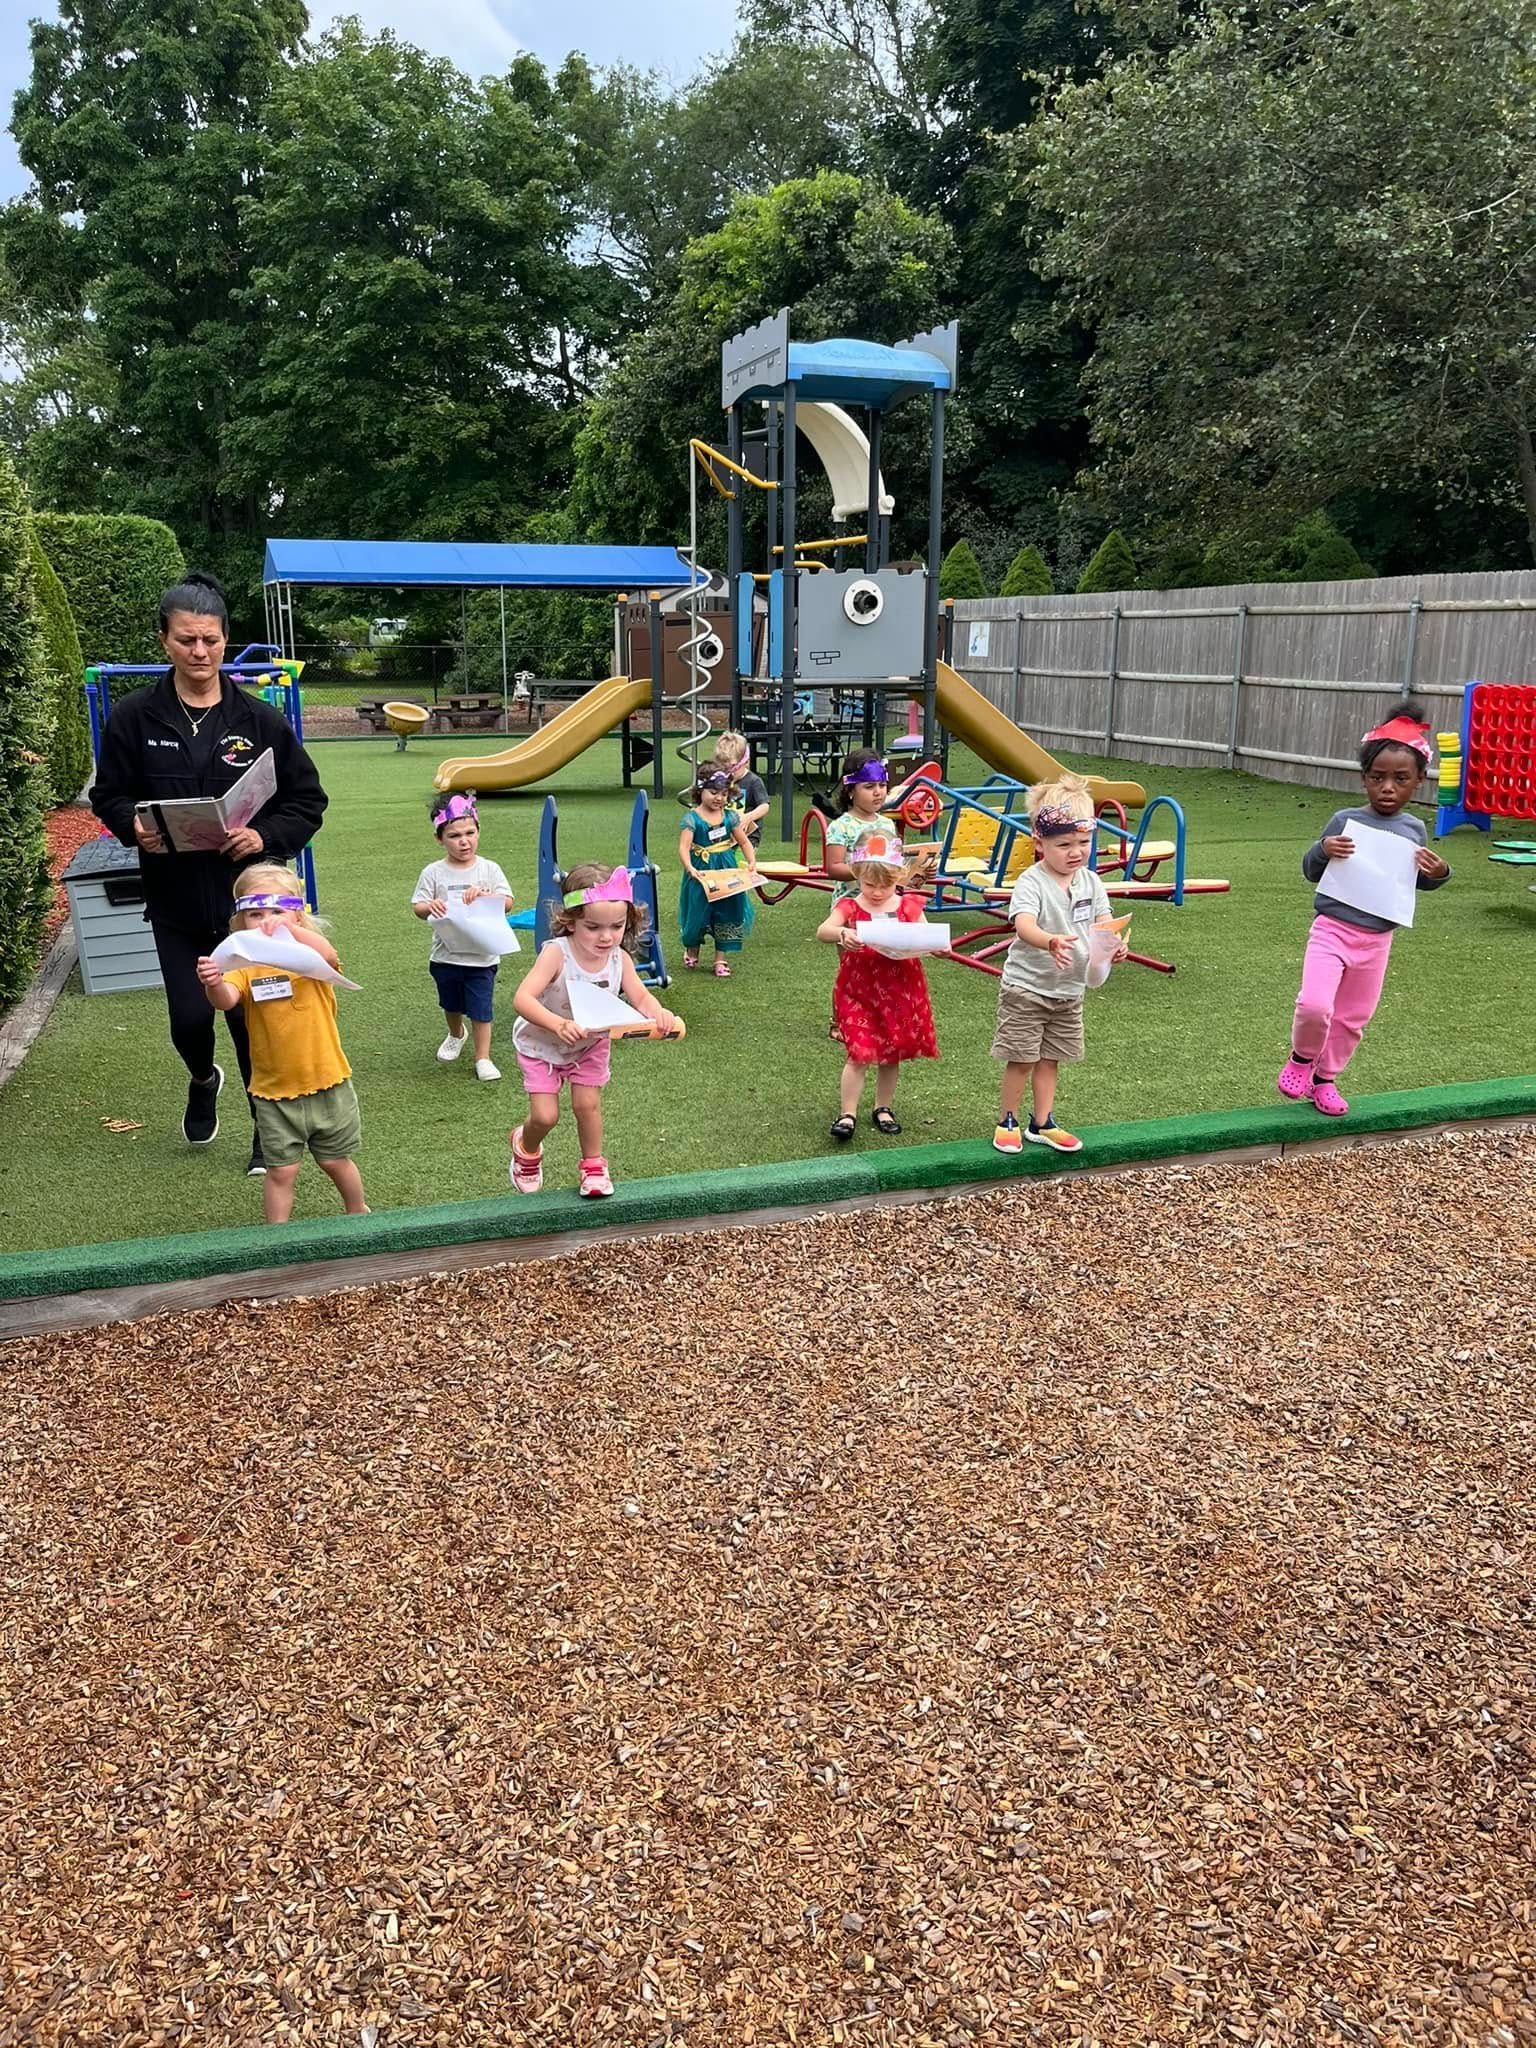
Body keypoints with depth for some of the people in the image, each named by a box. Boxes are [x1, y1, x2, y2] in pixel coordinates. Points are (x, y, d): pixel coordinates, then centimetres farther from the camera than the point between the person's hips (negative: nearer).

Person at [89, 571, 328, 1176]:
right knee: (189, 1018, 2)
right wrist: (134, 826, -17)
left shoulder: (259, 719, -4)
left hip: (247, 896, -1)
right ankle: (203, 1080, 39)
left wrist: (267, 836, -16)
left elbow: (308, 800, 1)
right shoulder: (135, 716, -3)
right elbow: (108, 795, 5)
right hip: (174, 900, 1)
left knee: (250, 1017, 3)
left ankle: (269, 1130, 23)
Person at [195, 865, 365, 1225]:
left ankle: (358, 1212, 41)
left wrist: (290, 930, -46)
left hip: (327, 1082, 0)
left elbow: (328, 955, -31)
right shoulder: (244, 966, -6)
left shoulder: (308, 955, -7)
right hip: (274, 1091, 0)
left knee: (336, 1161, 17)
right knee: (282, 1170, 4)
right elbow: (226, 1000, -26)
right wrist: (213, 985, -49)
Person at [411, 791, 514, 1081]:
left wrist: (484, 894, -28)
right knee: (451, 1004, 23)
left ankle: (482, 1058, 12)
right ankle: (456, 1035, 52)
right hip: (446, 955, 2)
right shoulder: (433, 872, -5)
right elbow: (417, 907, -5)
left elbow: (507, 903, -11)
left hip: (482, 955, -2)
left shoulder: (489, 870, -5)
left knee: (481, 1008, 0)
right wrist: (430, 906, -28)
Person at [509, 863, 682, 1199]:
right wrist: (559, 1025, -60)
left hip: (590, 1044, 3)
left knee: (587, 1105, 0)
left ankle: (593, 1165, 28)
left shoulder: (619, 958, -21)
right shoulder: (556, 953, -35)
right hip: (542, 1044, -3)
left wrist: (659, 1014, -42)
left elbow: (641, 997, -18)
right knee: (545, 1115, -3)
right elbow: (522, 999, -43)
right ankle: (526, 1147, 33)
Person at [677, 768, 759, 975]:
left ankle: (720, 959, 16)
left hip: (727, 873, 3)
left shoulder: (730, 816, 2)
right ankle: (691, 951, 34)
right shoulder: (692, 818, -10)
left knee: (726, 914, 4)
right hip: (700, 873, -3)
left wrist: (752, 862, -11)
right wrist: (690, 869, -35)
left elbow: (744, 842, 6)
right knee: (698, 911, 7)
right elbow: (683, 847, -19)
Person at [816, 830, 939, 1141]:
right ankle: (847, 1113, 4)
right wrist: (841, 934, -43)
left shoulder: (909, 907, 1)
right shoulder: (849, 907, -5)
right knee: (860, 1054, -7)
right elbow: (822, 931, -21)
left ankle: (883, 1109, 31)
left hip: (900, 991, 3)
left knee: (892, 1054, 13)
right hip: (858, 990, -3)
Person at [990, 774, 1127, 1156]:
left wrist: (1115, 943, -25)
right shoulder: (1032, 882, -19)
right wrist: (1051, 942, -55)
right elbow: (1024, 926, -35)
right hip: (1026, 987, -6)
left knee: (1050, 1058, 15)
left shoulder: (1090, 882, 1)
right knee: (1021, 1059, 1)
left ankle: (1041, 1124, 27)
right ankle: (1006, 1122, 18)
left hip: (1069, 989, 6)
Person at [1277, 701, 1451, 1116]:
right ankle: (1302, 1057, 10)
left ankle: (1325, 1077, 34)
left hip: (1378, 940, 4)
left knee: (1353, 1018, 14)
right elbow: (1309, 870, 0)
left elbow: (1418, 881, 18)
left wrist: (1439, 873, -4)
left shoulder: (1414, 829, 2)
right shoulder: (1345, 820, -8)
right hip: (1331, 929, -4)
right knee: (1314, 1005, -20)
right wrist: (1323, 850, -22)